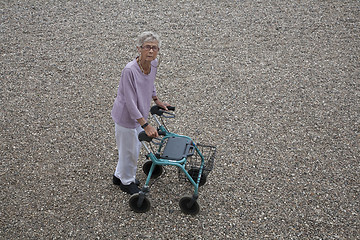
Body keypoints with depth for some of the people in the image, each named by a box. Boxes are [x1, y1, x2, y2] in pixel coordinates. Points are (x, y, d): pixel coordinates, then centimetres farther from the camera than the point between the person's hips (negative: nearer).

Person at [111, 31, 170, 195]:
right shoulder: (129, 70, -32)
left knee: (135, 147, 24)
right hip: (126, 116, -8)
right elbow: (130, 103, -30)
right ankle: (127, 182, 37)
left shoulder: (154, 64, -9)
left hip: (138, 113, 8)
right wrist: (146, 125, -31)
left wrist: (157, 101, 21)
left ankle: (119, 176, 47)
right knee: (129, 151, 10)